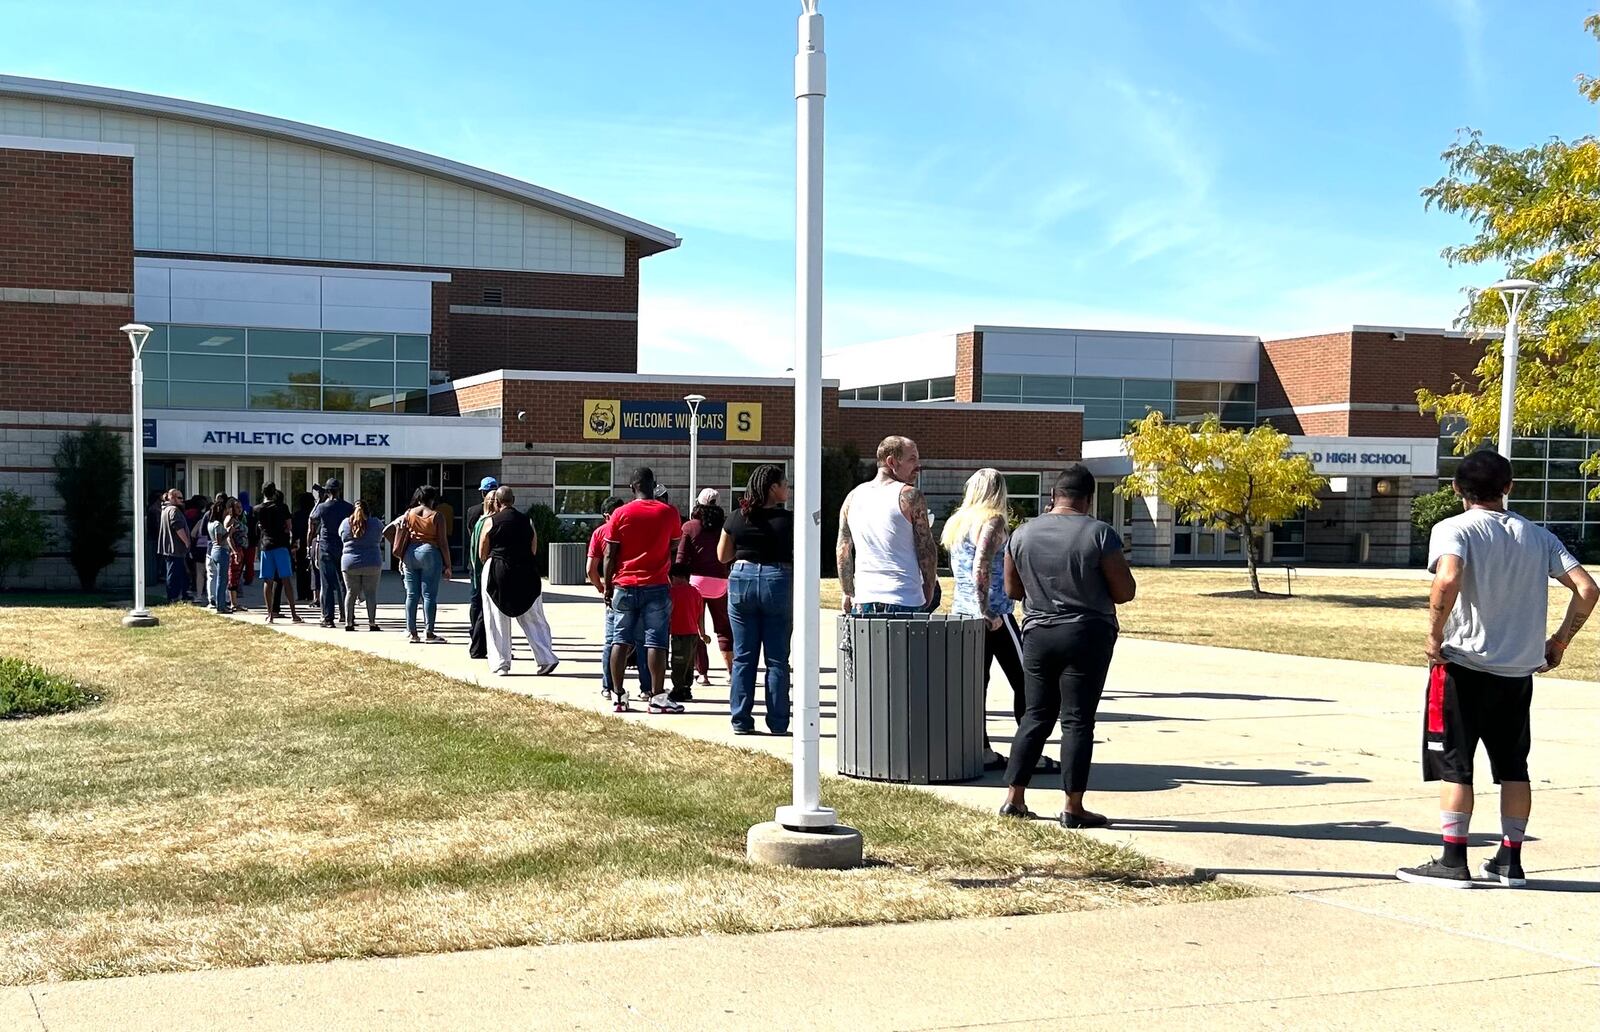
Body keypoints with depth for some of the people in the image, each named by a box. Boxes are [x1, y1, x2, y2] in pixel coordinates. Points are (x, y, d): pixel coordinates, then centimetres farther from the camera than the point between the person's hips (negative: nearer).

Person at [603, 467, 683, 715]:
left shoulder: (620, 514, -1)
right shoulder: (669, 513, 0)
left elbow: (610, 555, -1)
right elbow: (675, 550, 10)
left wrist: (608, 587, 7)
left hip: (625, 586, 1)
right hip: (656, 587, -1)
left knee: (621, 639, 8)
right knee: (656, 641, -3)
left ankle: (618, 694, 8)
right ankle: (657, 696, -7)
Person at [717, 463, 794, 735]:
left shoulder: (736, 519, 3)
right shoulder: (789, 520, -6)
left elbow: (723, 556, 12)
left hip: (741, 581, 3)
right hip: (778, 582, -3)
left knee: (743, 656, 8)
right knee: (777, 658, 4)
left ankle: (741, 720, 7)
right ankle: (777, 722, 4)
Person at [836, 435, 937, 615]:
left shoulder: (853, 497, 9)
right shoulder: (910, 496, -6)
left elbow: (843, 552, 12)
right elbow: (927, 552, -5)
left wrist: (848, 594, 21)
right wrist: (929, 597, 7)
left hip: (863, 602, 5)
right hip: (905, 602, -5)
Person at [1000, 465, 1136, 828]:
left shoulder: (1023, 534, 2)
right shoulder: (1099, 534, -11)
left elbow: (1012, 589, 11)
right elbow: (1125, 592, -8)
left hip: (1037, 635, 4)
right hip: (1087, 636, -4)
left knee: (1035, 717, 13)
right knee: (1077, 721, 0)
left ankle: (1014, 798, 13)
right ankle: (1073, 808, 2)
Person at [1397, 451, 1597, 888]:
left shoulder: (1454, 529, -7)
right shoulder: (1537, 536, 8)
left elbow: (1448, 579, -27)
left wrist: (1435, 634, -16)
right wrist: (1559, 642, 9)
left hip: (1463, 663, -5)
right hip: (1519, 670, 5)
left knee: (1453, 766, 2)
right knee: (1513, 766, 14)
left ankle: (1453, 861, 3)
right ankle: (1510, 861, 18)